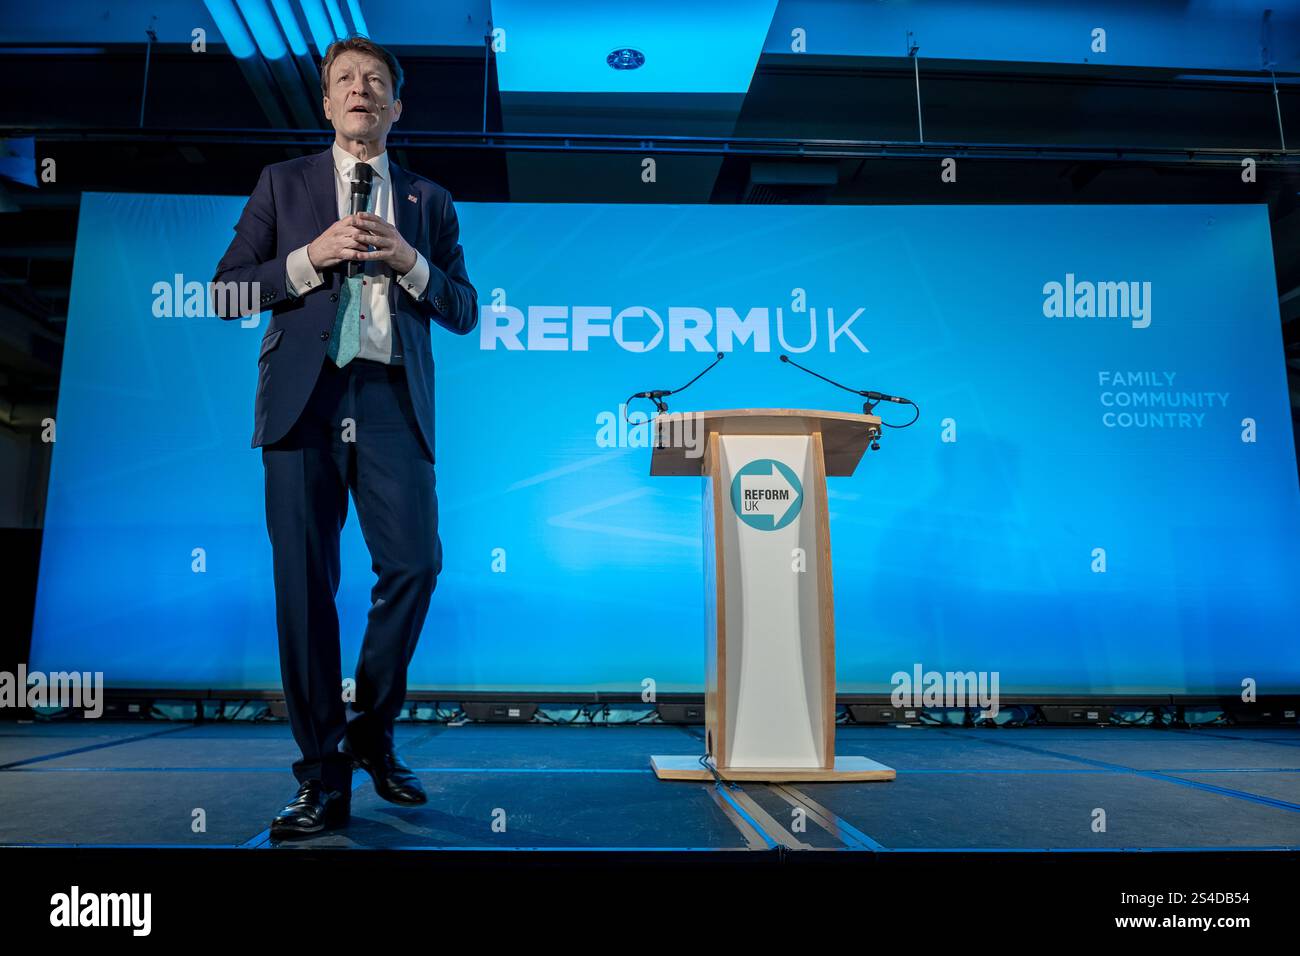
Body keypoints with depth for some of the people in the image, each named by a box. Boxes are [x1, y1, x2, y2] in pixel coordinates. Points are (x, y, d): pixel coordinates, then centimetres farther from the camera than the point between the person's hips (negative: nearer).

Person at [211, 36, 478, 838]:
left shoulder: (429, 201, 19)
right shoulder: (283, 184, 16)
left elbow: (464, 312, 13)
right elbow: (228, 292, 9)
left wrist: (409, 261, -3)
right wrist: (310, 257, -5)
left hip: (392, 403, 1)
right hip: (305, 402, 0)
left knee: (415, 566, -11)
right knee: (305, 586, -3)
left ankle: (371, 732, 15)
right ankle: (323, 778, 7)